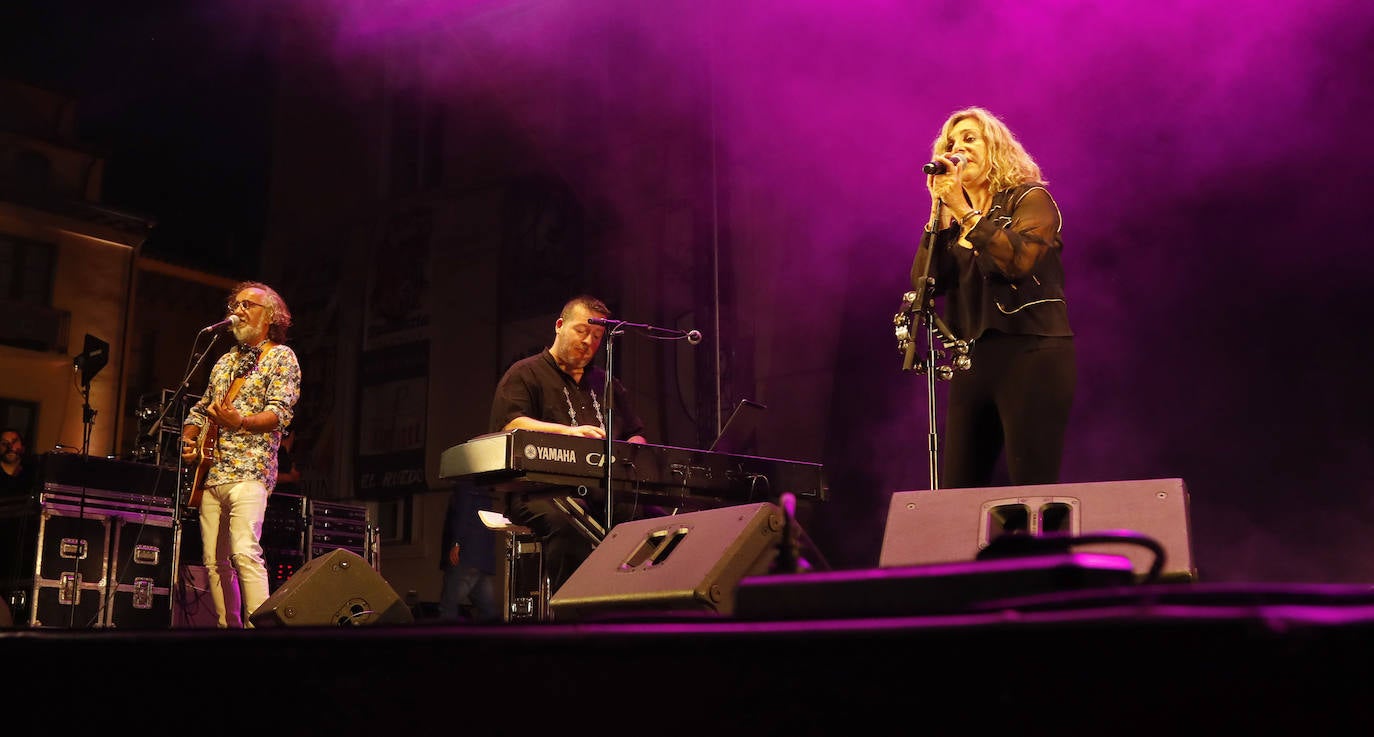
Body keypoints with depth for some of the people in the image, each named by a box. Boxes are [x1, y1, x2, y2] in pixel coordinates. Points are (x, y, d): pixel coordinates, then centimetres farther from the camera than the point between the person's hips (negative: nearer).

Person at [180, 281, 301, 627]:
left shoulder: (281, 356, 2)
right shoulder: (225, 361, 23)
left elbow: (281, 413, -11)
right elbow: (200, 409, 28)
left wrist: (241, 422, -28)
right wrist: (189, 441, 9)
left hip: (248, 471, -7)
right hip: (211, 472, 7)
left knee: (245, 553, -21)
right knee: (214, 561, 5)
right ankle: (228, 627, 12)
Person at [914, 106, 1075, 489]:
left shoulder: (1030, 199, 3)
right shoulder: (953, 219, 18)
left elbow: (1020, 259, -17)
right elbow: (926, 283, 3)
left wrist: (964, 210, -14)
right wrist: (939, 210, -2)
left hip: (1030, 354, -5)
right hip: (973, 359, 6)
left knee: (1033, 490, -9)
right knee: (957, 494, 2)